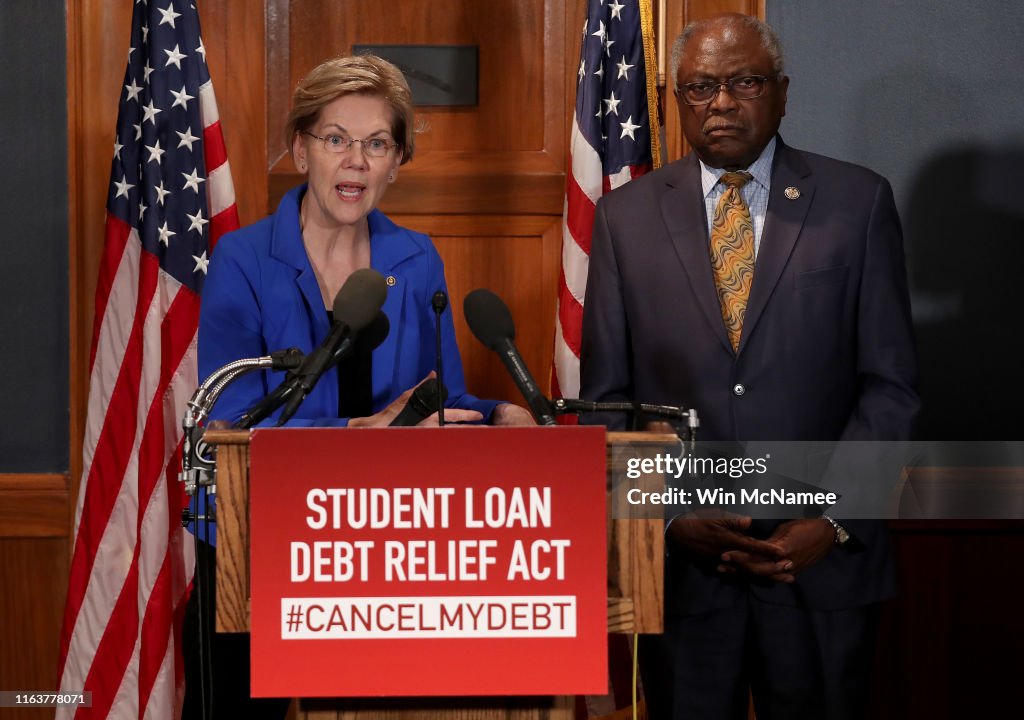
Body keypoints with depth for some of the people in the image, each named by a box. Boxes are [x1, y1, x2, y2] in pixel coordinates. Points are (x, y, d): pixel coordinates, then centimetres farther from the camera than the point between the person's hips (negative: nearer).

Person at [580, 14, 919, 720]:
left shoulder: (858, 202, 1)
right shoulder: (626, 215, 4)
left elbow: (890, 384, 0)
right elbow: (605, 393, 4)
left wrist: (834, 519, -10)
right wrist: (667, 514, -7)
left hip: (823, 559, 0)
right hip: (678, 558, 1)